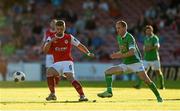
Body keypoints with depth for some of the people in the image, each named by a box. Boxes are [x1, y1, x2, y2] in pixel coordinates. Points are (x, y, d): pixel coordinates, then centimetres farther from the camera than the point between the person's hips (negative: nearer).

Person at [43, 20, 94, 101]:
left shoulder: (69, 37, 3)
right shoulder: (51, 38, 5)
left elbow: (80, 46, 7)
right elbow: (45, 50, -6)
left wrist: (88, 53, -8)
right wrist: (50, 41, -22)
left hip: (67, 62, -2)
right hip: (57, 63, 2)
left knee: (70, 77, -25)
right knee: (49, 71, -25)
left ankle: (82, 95, -26)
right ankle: (52, 94, -13)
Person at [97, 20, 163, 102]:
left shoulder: (129, 37, -16)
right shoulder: (119, 37, 9)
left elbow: (132, 51, -29)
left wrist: (120, 56, -28)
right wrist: (117, 54, 5)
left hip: (135, 62, -7)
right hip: (125, 64, 8)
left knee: (146, 80, -15)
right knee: (107, 72, -5)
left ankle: (158, 96, -2)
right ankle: (109, 91, -12)